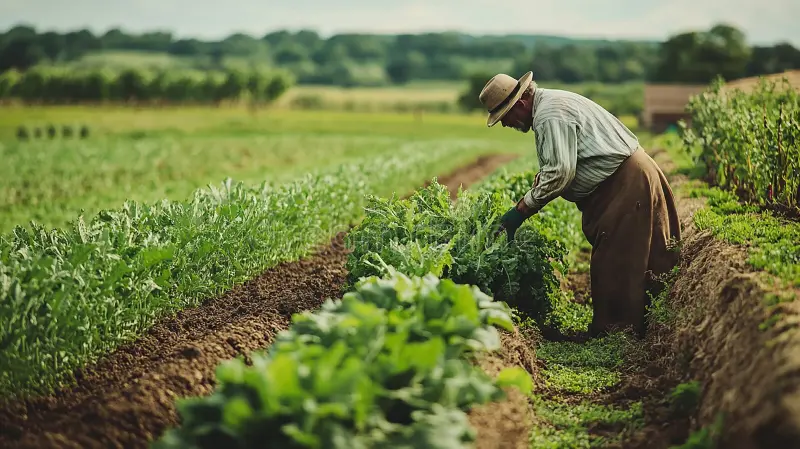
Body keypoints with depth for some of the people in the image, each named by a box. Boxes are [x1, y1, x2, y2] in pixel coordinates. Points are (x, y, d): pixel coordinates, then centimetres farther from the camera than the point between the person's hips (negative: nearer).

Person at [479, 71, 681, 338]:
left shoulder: (551, 115, -19)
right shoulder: (551, 104, 16)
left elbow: (560, 173, -26)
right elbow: (552, 169, 18)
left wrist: (521, 210, -19)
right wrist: (527, 204, 8)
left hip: (625, 184, -11)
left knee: (615, 261, -6)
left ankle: (614, 332, -1)